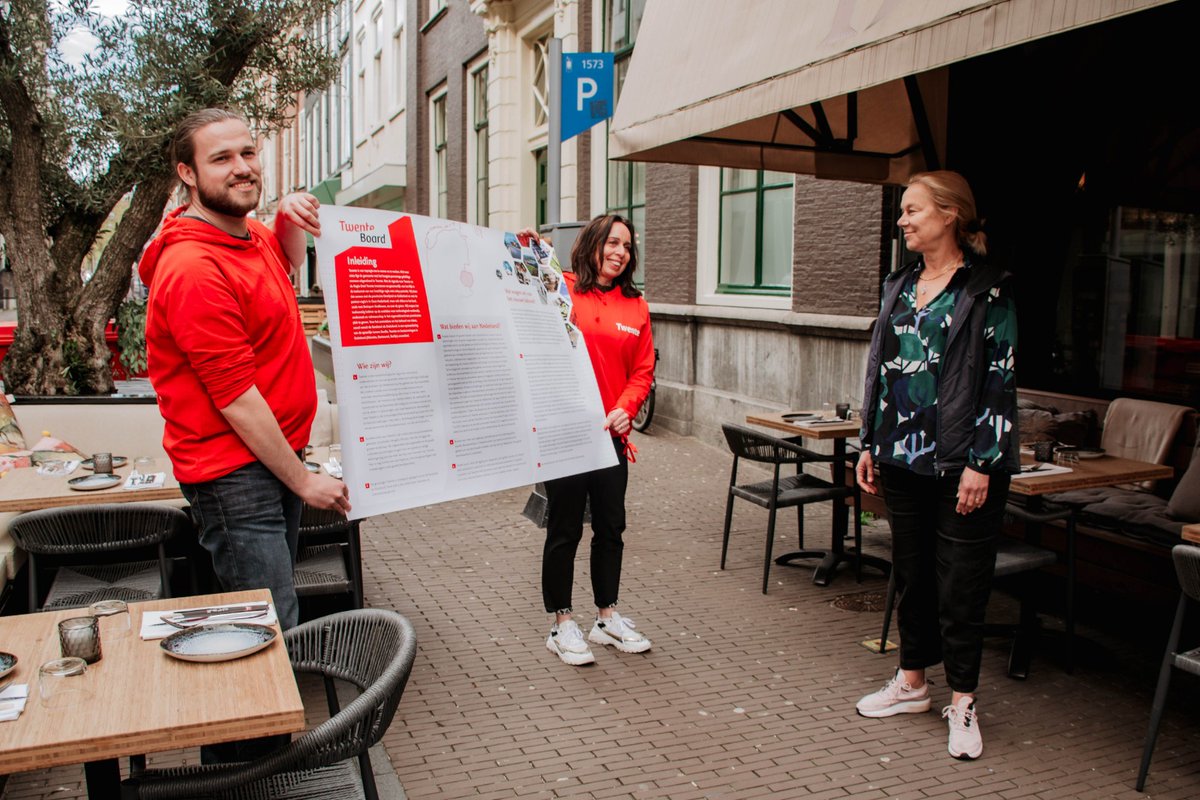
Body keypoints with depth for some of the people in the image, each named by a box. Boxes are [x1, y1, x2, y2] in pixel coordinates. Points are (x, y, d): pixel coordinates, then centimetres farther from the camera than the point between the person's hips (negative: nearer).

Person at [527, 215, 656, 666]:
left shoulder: (635, 307, 8)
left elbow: (642, 371, 8)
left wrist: (625, 410, -7)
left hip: (611, 433, 5)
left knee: (611, 528, 13)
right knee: (565, 530, 5)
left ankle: (607, 617, 31)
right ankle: (562, 624, 19)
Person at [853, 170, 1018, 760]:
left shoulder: (988, 290, -8)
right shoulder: (899, 286, 11)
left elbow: (998, 378, -11)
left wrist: (981, 463, -15)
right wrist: (870, 444, 12)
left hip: (960, 462, -6)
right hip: (903, 456, 6)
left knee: (961, 582, 3)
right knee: (911, 572, 15)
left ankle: (962, 703, 17)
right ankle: (912, 681, 30)